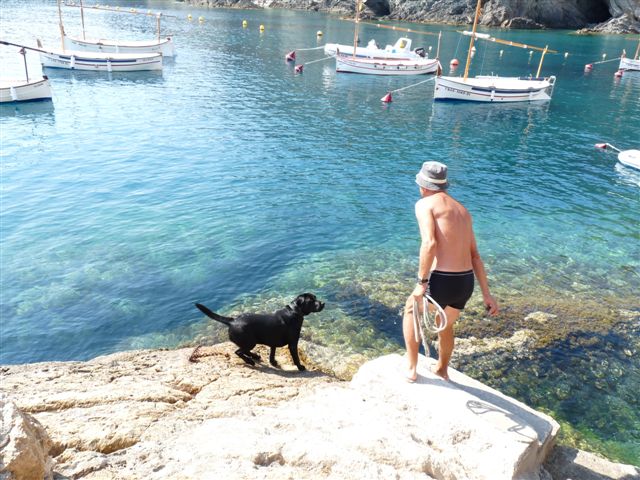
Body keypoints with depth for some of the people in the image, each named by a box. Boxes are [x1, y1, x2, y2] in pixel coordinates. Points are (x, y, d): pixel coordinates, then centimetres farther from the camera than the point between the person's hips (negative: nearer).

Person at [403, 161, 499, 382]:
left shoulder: (424, 204, -3)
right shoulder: (462, 209, 19)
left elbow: (429, 244, -20)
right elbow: (475, 255, 17)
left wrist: (421, 283, -14)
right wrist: (486, 294, 18)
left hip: (442, 281, -6)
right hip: (466, 283, 6)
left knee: (411, 310, 25)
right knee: (446, 326, 33)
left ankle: (412, 369, 26)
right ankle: (442, 370, 52)